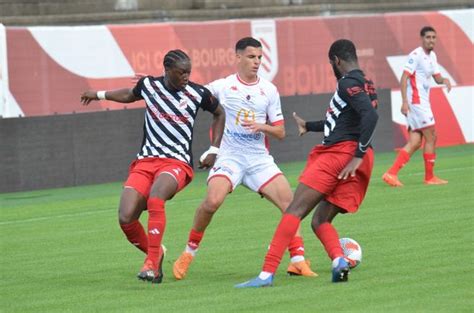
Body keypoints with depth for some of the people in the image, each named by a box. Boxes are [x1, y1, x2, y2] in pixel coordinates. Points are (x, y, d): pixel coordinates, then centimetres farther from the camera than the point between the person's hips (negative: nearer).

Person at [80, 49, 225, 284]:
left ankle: (151, 263, -27)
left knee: (155, 199, -36)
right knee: (126, 218, -15)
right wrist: (100, 95, 42)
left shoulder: (198, 94, -2)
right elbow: (129, 95, 30)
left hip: (177, 163, -3)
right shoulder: (148, 85, 4)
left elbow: (219, 114, 18)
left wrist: (214, 151, 12)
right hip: (145, 161, 3)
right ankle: (155, 254, 14)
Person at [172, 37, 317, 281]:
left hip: (259, 159, 3)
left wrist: (262, 127, -13)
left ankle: (298, 261, -5)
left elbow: (280, 132, 8)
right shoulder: (223, 86, 0)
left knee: (289, 201, -14)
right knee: (213, 201, -25)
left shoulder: (269, 90, 6)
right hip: (229, 157, -3)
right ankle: (188, 253, -5)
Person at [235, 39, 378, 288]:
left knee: (295, 210, -12)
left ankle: (267, 273, -22)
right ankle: (339, 260, -19)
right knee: (320, 221, 10)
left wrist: (359, 155, -22)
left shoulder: (348, 82, -4)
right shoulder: (364, 84, 26)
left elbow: (370, 115, -21)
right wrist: (308, 126, 56)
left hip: (339, 153, -9)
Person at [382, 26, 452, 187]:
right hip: (416, 101, -9)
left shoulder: (432, 56, 15)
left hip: (422, 103, 9)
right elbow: (404, 78, -17)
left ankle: (391, 173, -3)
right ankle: (429, 177, 7)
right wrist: (404, 101, -25)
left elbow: (437, 77, 21)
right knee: (431, 137, -3)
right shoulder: (416, 55, -13)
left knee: (415, 142, 3)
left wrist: (444, 80, -2)